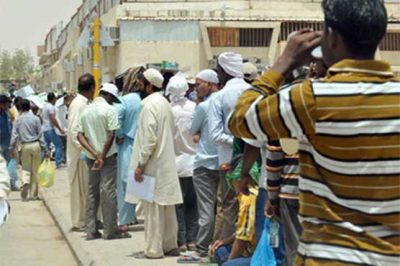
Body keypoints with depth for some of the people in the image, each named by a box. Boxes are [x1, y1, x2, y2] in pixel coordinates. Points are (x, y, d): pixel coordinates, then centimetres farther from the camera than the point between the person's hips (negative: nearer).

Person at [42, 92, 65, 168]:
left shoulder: (45, 106, 16)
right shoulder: (51, 107, -13)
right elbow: (53, 119, -20)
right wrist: (60, 129, -18)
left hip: (44, 129, 10)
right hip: (50, 129, -10)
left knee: (46, 147, 14)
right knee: (59, 145, -6)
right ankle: (59, 163, -10)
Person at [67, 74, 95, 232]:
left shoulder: (84, 104, 11)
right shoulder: (78, 105, -15)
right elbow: (73, 131, -21)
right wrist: (82, 150, -23)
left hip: (86, 152, 8)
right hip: (80, 154, -8)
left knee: (87, 187, 13)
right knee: (79, 188, -1)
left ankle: (85, 219, 21)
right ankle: (78, 223, 7)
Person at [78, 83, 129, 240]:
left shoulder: (86, 110, 10)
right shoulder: (109, 110, -10)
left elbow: (80, 135, 3)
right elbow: (111, 135, -17)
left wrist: (94, 153, -7)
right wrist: (102, 156, -11)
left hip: (91, 157, 6)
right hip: (108, 156, -6)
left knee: (92, 192, 10)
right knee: (109, 192, -3)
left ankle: (91, 230, 10)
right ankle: (110, 230, -1)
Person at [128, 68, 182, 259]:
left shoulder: (150, 105, -15)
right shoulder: (164, 103, 13)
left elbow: (149, 138, -21)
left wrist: (140, 164, -17)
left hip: (153, 165, -9)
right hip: (166, 163, 9)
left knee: (153, 207, -4)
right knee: (167, 207, 13)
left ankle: (154, 249, 0)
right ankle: (170, 245, 19)